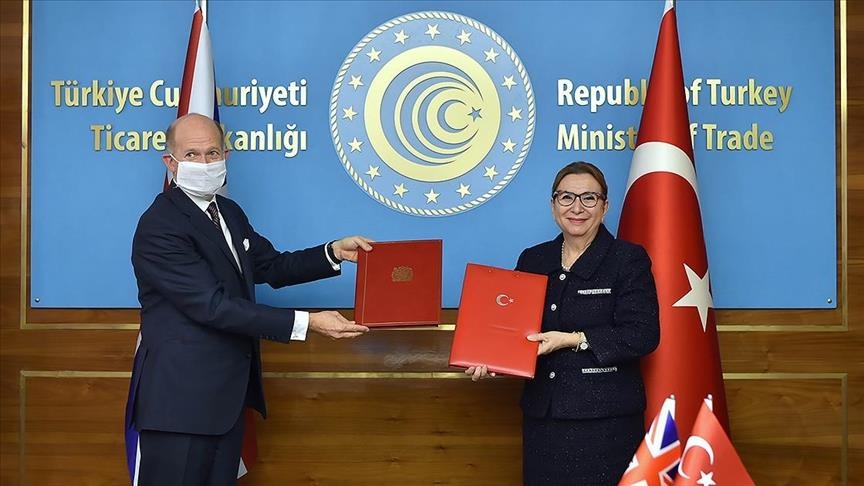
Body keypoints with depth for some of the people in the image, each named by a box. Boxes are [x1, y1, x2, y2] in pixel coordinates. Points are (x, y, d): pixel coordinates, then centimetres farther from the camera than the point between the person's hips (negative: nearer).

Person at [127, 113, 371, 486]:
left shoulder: (229, 213, 12)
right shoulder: (159, 227, -18)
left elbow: (271, 266, 20)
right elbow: (212, 305, -24)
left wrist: (334, 252, 4)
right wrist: (306, 323, -26)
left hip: (226, 393, 9)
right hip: (180, 399, -8)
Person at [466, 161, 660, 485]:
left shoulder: (629, 259, -2)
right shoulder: (532, 260, 12)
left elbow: (643, 335, -12)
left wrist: (573, 340, -18)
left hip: (605, 421, -4)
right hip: (543, 417, 4)